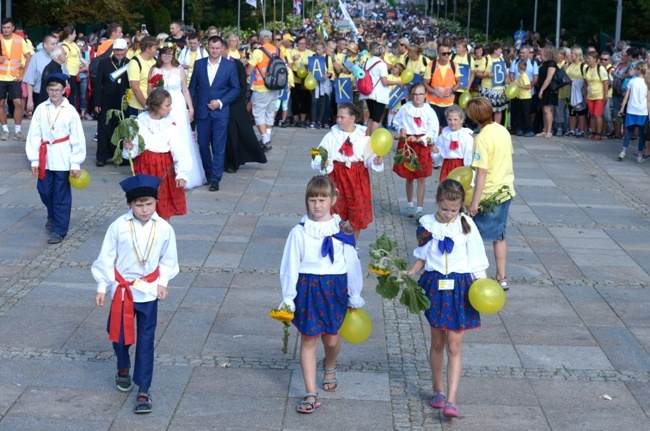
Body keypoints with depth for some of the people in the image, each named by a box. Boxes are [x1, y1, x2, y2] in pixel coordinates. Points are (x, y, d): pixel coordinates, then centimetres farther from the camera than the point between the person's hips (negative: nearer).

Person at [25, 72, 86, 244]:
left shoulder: (70, 111, -7)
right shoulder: (41, 109, -1)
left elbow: (77, 139, -6)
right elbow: (34, 135, 1)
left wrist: (76, 164, -7)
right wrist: (34, 160, -1)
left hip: (63, 158, -3)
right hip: (44, 157, 3)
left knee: (61, 195, 1)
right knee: (44, 191, 11)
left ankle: (59, 230, 9)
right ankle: (52, 216, 40)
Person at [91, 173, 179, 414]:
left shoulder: (164, 228, -9)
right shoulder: (118, 227, -13)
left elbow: (168, 260, 5)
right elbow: (106, 258, -4)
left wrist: (162, 282, -3)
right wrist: (102, 287, -3)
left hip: (148, 292, 0)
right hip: (122, 289, 0)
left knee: (146, 341, 0)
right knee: (119, 334, 13)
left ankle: (143, 391, 6)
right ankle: (123, 369, 43)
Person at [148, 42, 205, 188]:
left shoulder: (179, 69, 5)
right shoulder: (154, 70, 5)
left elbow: (185, 90, 7)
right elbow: (150, 91, 8)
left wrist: (191, 108, 4)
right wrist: (156, 86, -12)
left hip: (178, 108, 0)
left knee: (180, 141, -1)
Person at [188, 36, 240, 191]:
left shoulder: (230, 65, -2)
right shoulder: (199, 64, 4)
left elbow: (235, 89, 1)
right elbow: (193, 87, 9)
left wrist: (220, 102, -10)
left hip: (220, 111, -2)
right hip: (202, 111, 2)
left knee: (219, 147, -3)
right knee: (203, 144, 8)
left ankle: (215, 179, 1)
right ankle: (208, 172, 27)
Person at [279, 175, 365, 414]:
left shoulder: (343, 230, -3)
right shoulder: (300, 231, -6)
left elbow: (352, 263, 5)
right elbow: (290, 266, -1)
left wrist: (355, 296, 9)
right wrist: (288, 298, -2)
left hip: (335, 288, 1)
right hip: (307, 288, -1)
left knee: (331, 338, 10)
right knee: (308, 340, 2)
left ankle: (330, 368, 46)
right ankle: (311, 395, 7)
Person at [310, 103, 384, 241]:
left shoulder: (363, 137, -1)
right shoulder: (331, 136, -1)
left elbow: (369, 158, -1)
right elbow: (320, 156, -5)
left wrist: (376, 161, -22)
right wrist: (322, 163, -26)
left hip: (358, 178, 0)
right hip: (337, 177, 0)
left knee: (357, 214, 6)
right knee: (336, 213, 5)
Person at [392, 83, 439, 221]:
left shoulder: (429, 111, -7)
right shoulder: (405, 108, -3)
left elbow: (433, 130, -7)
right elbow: (397, 122, 11)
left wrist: (420, 139, -18)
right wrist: (401, 129, -8)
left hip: (422, 144, -1)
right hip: (407, 144, 2)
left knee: (421, 178, -1)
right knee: (409, 177, 12)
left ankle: (420, 209, 3)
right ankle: (409, 205, 28)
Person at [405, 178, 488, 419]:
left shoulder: (466, 225, -5)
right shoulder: (427, 224, -1)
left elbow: (477, 261, -2)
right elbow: (422, 257, 9)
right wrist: (410, 273, -5)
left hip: (460, 287, -2)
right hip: (435, 285, 2)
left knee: (454, 346, -5)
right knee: (437, 342, 13)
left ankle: (450, 401, -6)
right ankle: (438, 390, 30)